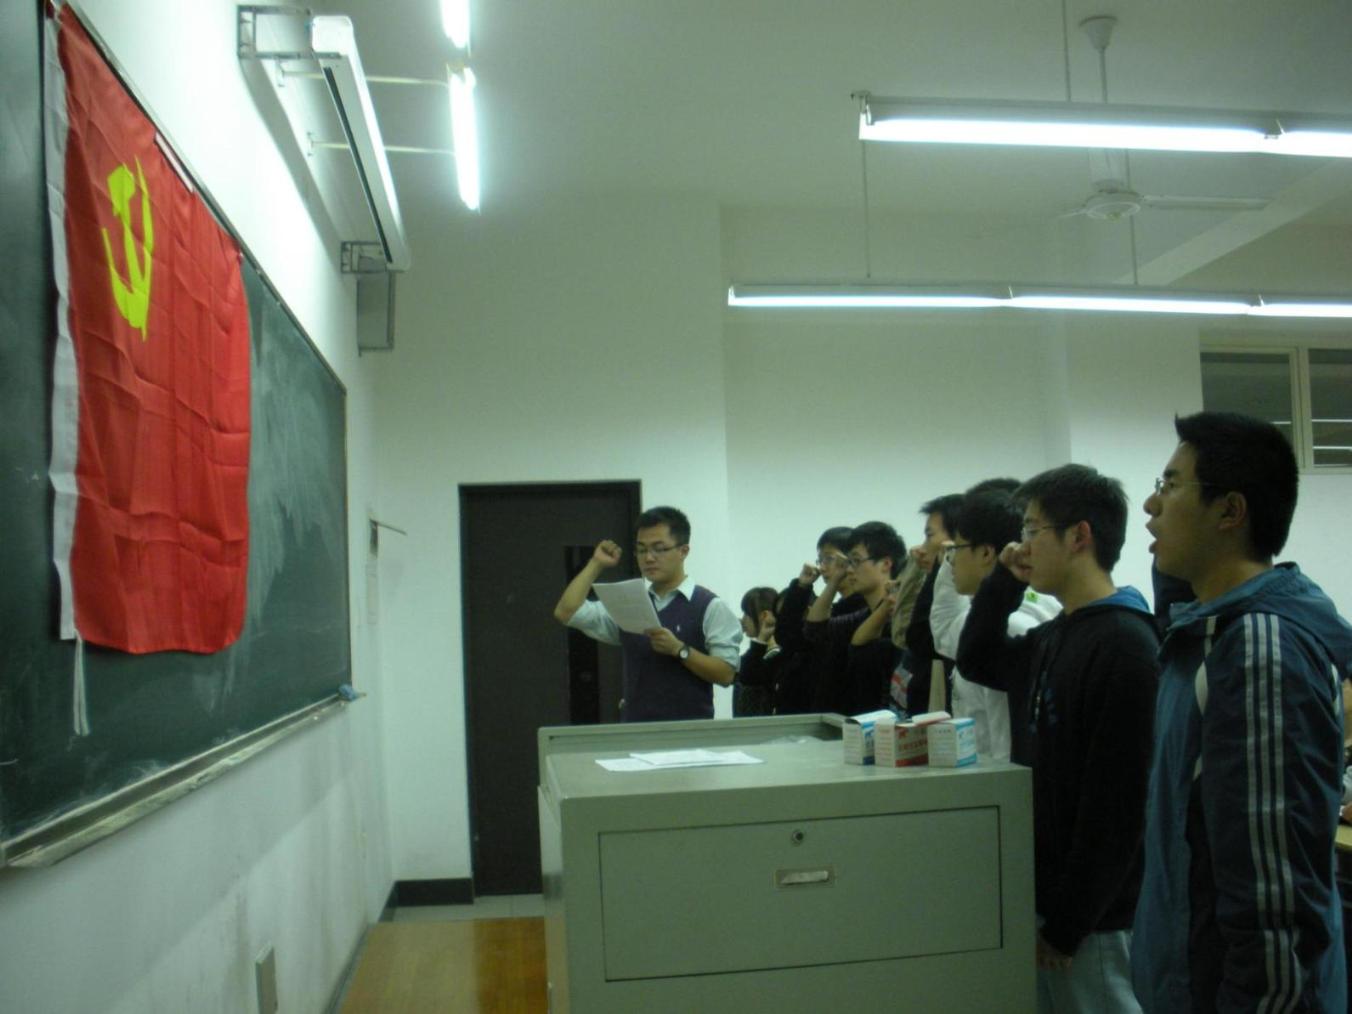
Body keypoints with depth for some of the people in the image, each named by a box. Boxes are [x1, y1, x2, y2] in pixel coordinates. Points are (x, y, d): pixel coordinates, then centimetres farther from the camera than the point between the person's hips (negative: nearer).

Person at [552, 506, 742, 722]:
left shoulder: (710, 606, -3)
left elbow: (725, 674, -8)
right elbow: (566, 612, 8)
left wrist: (679, 650, -20)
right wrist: (596, 564, 9)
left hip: (689, 730, -4)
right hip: (635, 729, 4)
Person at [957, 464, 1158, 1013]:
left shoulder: (1125, 644, -20)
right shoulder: (1052, 638, 7)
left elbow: (1116, 803, -23)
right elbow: (975, 660, 24)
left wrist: (1069, 923, -18)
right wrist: (1004, 581, 8)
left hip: (1092, 917, -8)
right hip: (1042, 898, 9)